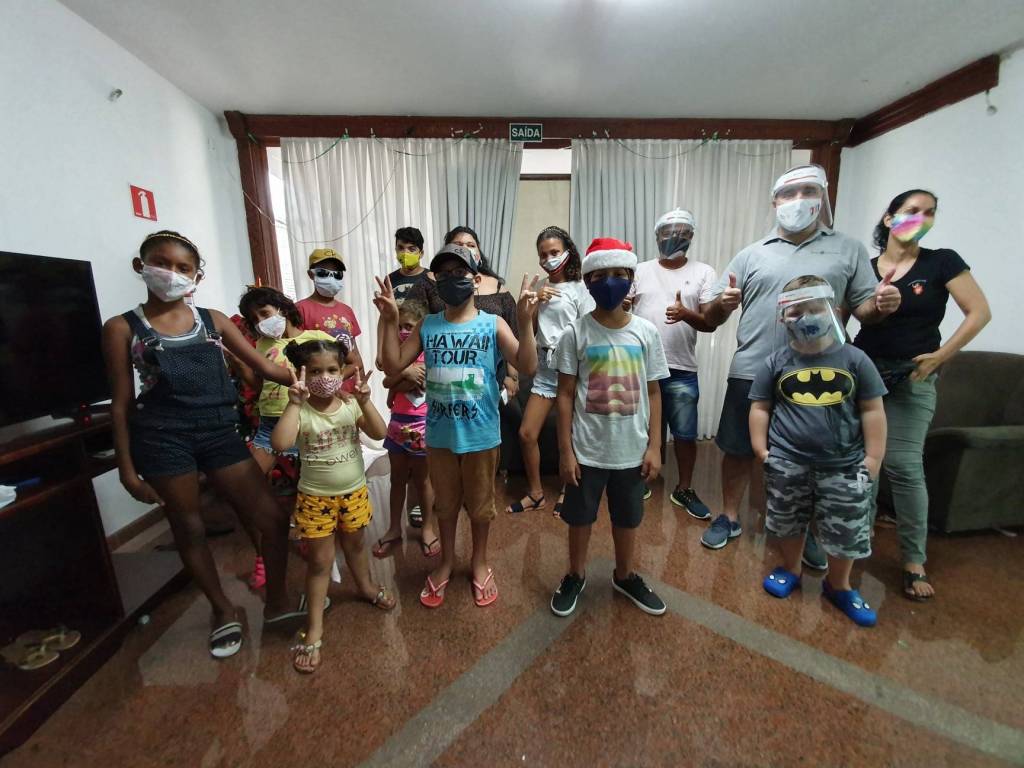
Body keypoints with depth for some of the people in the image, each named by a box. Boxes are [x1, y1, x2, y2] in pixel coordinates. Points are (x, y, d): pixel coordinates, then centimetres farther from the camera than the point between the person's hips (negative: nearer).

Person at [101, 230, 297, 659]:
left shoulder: (213, 321, 6)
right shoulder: (122, 328, 1)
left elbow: (266, 368, 4)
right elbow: (122, 404, 2)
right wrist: (126, 468, 0)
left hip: (219, 433, 2)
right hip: (162, 438, -1)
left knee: (272, 518, 2)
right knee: (189, 530, 13)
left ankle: (276, 602, 25)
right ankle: (224, 611, 36)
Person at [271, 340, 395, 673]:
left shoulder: (350, 404, -9)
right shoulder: (300, 411, -16)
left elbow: (379, 433, -17)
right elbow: (279, 443, -32)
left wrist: (365, 402, -28)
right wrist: (294, 403, -33)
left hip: (354, 493, 3)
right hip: (315, 498, -2)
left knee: (354, 545, 25)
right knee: (319, 561, 9)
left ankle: (366, 587, 52)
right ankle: (314, 630, 26)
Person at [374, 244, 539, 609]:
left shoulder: (493, 325, -9)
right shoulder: (427, 326, -1)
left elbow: (528, 367, -17)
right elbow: (393, 366, -3)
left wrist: (525, 322, -28)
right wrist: (390, 321, -12)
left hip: (481, 435, -2)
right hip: (439, 435, 2)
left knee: (479, 503, 17)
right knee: (445, 503, 21)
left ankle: (479, 562, 42)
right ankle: (446, 561, 45)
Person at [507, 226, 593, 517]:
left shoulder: (579, 287, -5)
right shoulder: (540, 285, 10)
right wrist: (535, 301, -6)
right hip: (545, 367, 5)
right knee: (526, 433, 4)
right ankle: (535, 493, 24)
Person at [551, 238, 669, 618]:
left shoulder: (646, 332, -2)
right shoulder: (576, 333, -8)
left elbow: (653, 393, 3)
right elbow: (565, 395, -6)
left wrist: (654, 447, 0)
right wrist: (565, 451, -8)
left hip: (632, 450, 2)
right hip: (587, 449, -2)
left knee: (628, 518, 20)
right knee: (580, 517, 15)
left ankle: (625, 576, 46)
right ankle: (575, 576, 42)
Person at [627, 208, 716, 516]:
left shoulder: (703, 272, 4)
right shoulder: (640, 270, 8)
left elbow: (711, 323, -3)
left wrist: (686, 314, -24)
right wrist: (621, 305, -16)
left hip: (681, 370, -1)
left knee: (685, 433, 7)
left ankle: (684, 490, 27)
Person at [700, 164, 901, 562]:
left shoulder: (849, 250, 9)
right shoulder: (751, 255, 7)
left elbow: (864, 309, 7)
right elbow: (710, 314, 2)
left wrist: (883, 304, -16)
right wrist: (722, 304, -21)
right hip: (751, 374, 0)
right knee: (738, 450, 9)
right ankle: (729, 517, 30)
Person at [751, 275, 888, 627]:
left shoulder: (853, 359, -3)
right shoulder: (775, 362, -4)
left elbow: (872, 410, 1)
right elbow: (760, 407, 0)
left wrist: (873, 456, -1)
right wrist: (761, 449, -4)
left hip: (844, 464, 0)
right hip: (787, 463, 0)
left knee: (847, 530, 11)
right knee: (789, 523, 17)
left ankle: (839, 586, 36)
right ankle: (790, 570, 42)